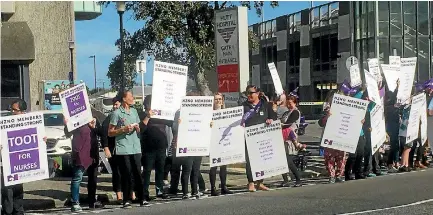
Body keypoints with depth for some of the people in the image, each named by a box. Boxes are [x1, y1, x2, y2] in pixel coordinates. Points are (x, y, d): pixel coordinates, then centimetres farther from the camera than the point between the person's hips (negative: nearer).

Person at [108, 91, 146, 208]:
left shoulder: (134, 111, 17)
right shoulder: (117, 113, -2)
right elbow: (110, 133, -1)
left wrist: (137, 128, 4)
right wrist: (123, 129, -12)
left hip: (136, 148, 5)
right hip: (123, 149, -5)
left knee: (138, 174, 2)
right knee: (126, 175, -3)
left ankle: (141, 199, 5)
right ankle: (127, 200, 2)